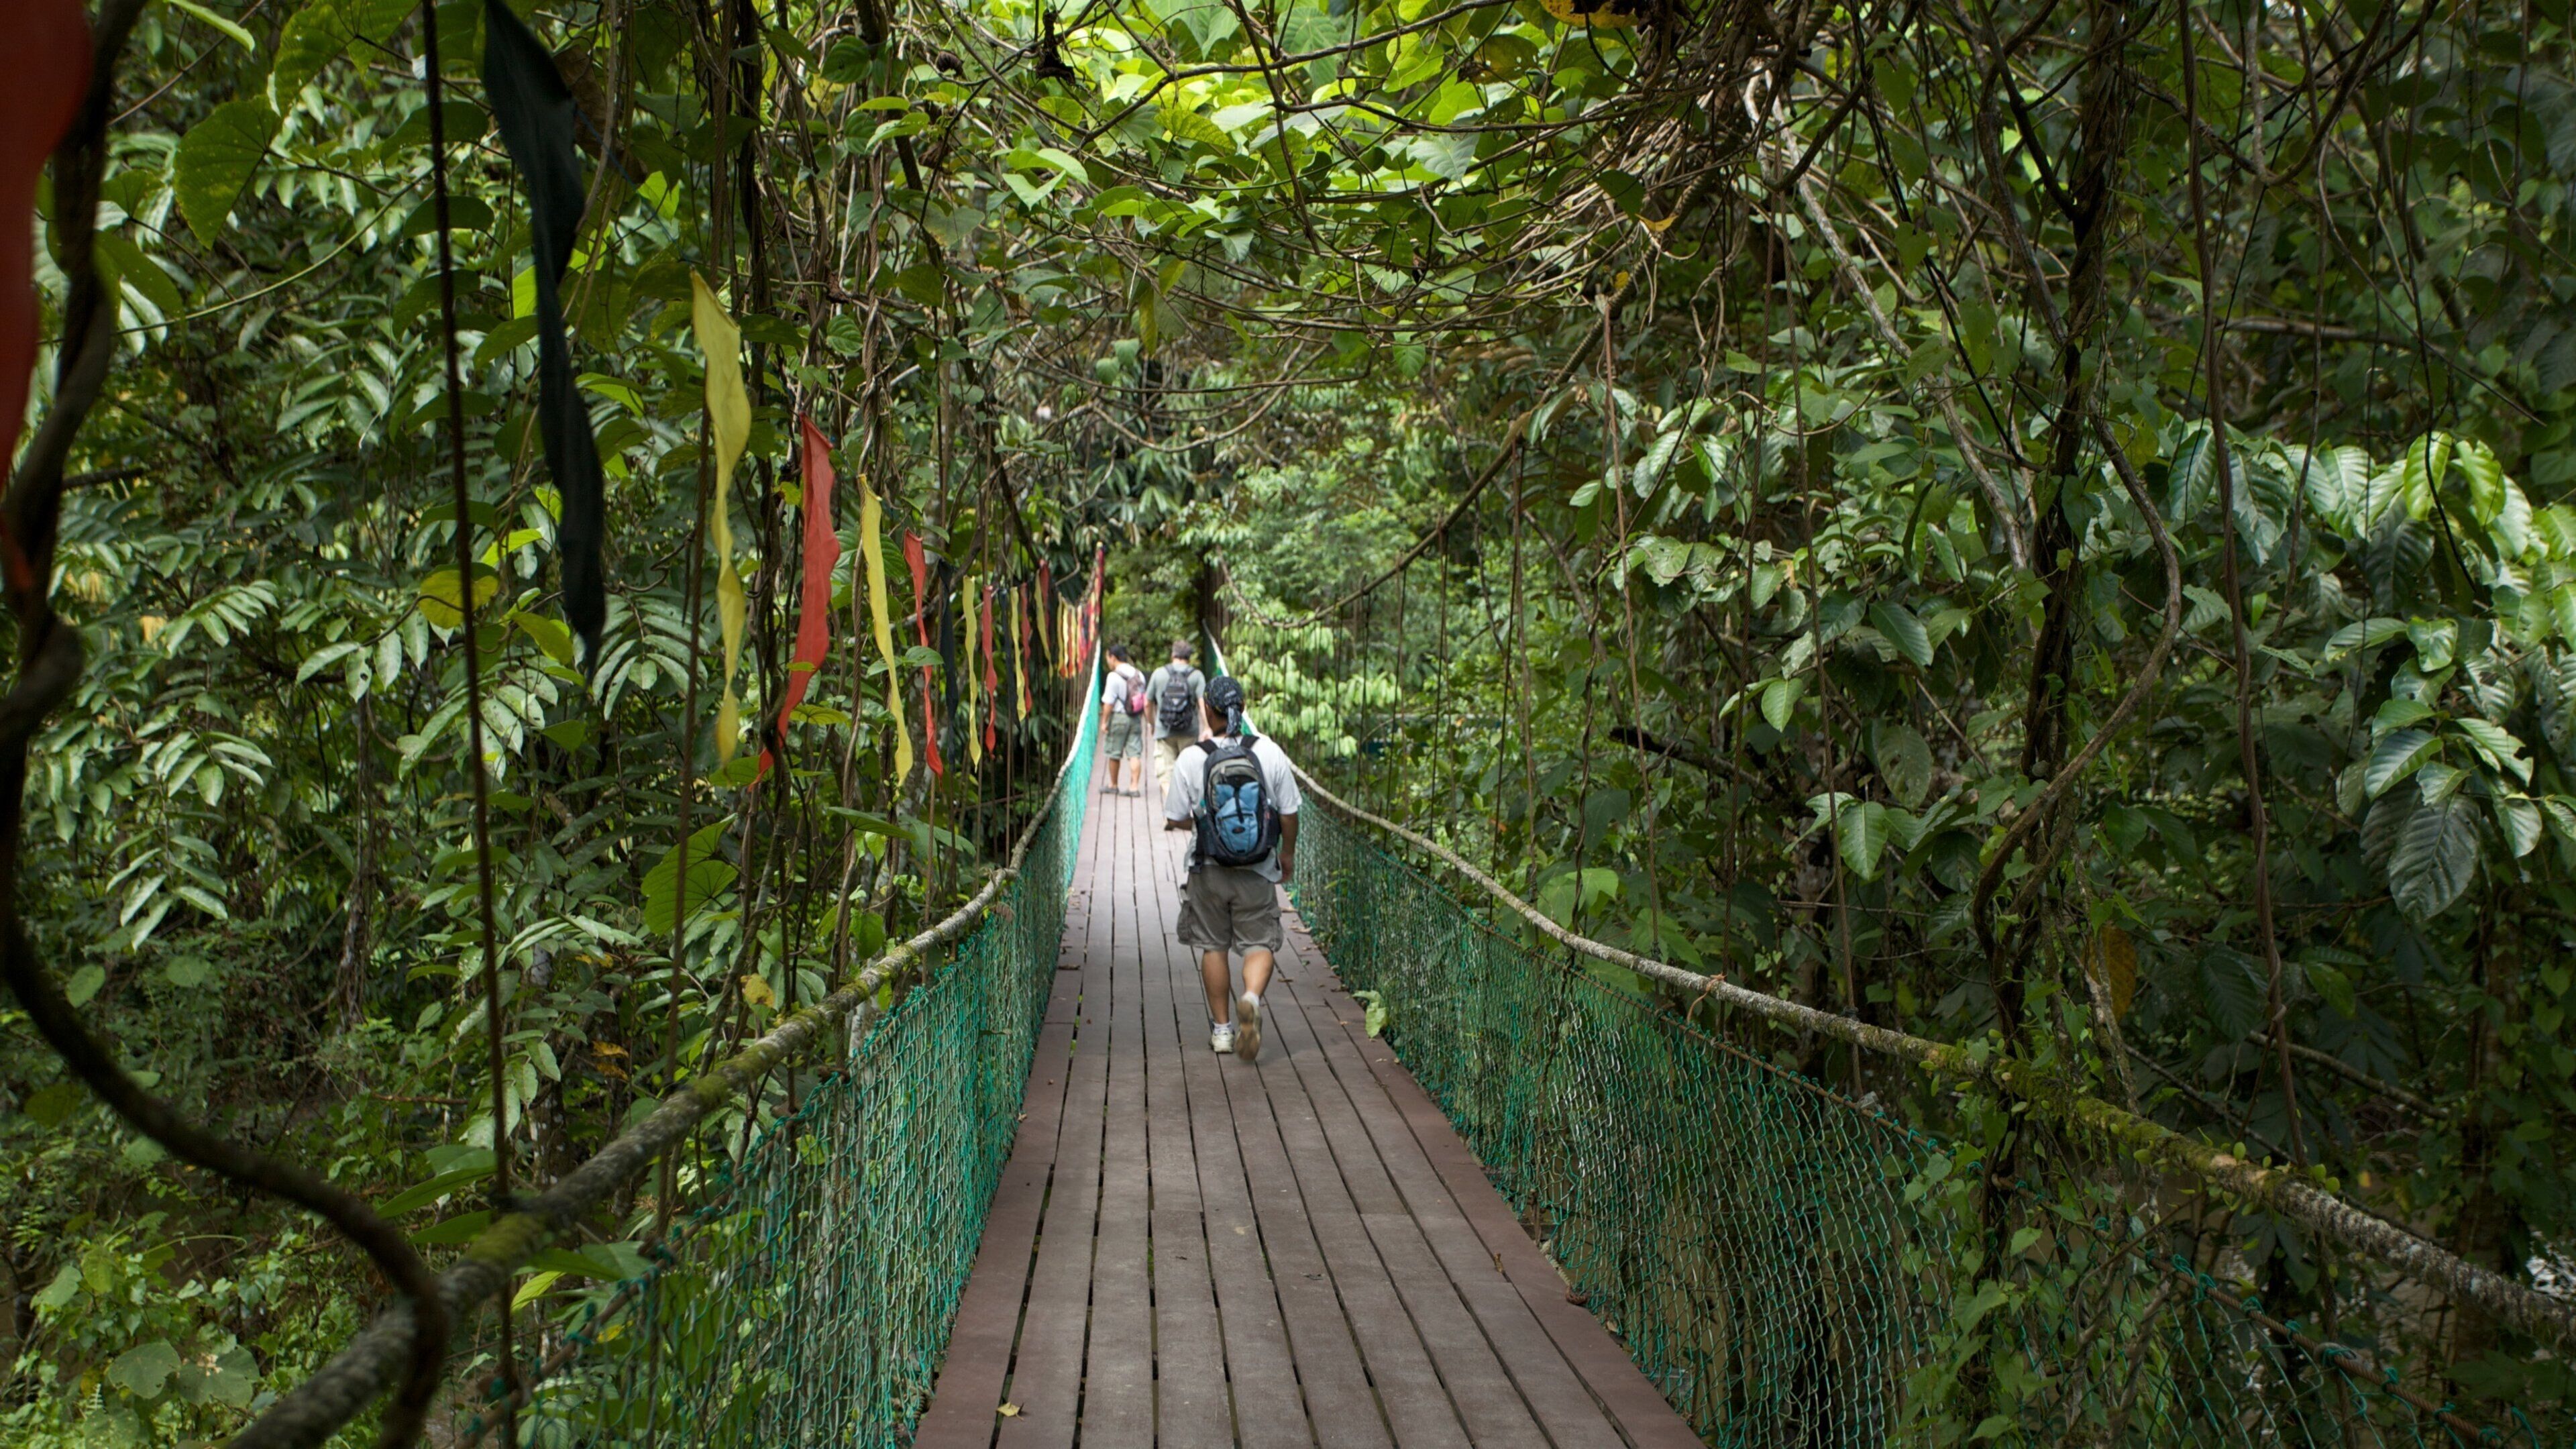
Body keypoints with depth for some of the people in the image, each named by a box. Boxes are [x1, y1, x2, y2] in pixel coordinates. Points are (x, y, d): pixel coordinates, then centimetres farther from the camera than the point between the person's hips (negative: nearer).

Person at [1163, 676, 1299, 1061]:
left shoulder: (1191, 759, -11)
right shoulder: (1270, 752, -7)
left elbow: (1175, 819, -5)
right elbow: (1289, 814, 0)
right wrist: (1287, 855, 16)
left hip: (1209, 870, 0)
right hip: (1258, 871, 0)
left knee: (1213, 947, 13)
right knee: (1259, 943, 7)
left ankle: (1221, 1028, 19)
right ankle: (1251, 999, -22)